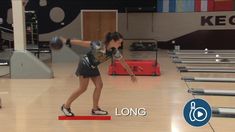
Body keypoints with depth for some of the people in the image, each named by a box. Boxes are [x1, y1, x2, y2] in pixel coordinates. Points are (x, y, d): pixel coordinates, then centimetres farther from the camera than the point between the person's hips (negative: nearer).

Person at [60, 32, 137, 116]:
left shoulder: (114, 52, -11)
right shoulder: (99, 45, -31)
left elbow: (123, 63, 0)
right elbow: (82, 42, -28)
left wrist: (132, 75, 7)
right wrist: (67, 41, -28)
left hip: (93, 67, 7)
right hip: (85, 65, -7)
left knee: (99, 85, 1)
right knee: (83, 88, -5)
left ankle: (95, 109, 14)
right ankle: (66, 106, 10)